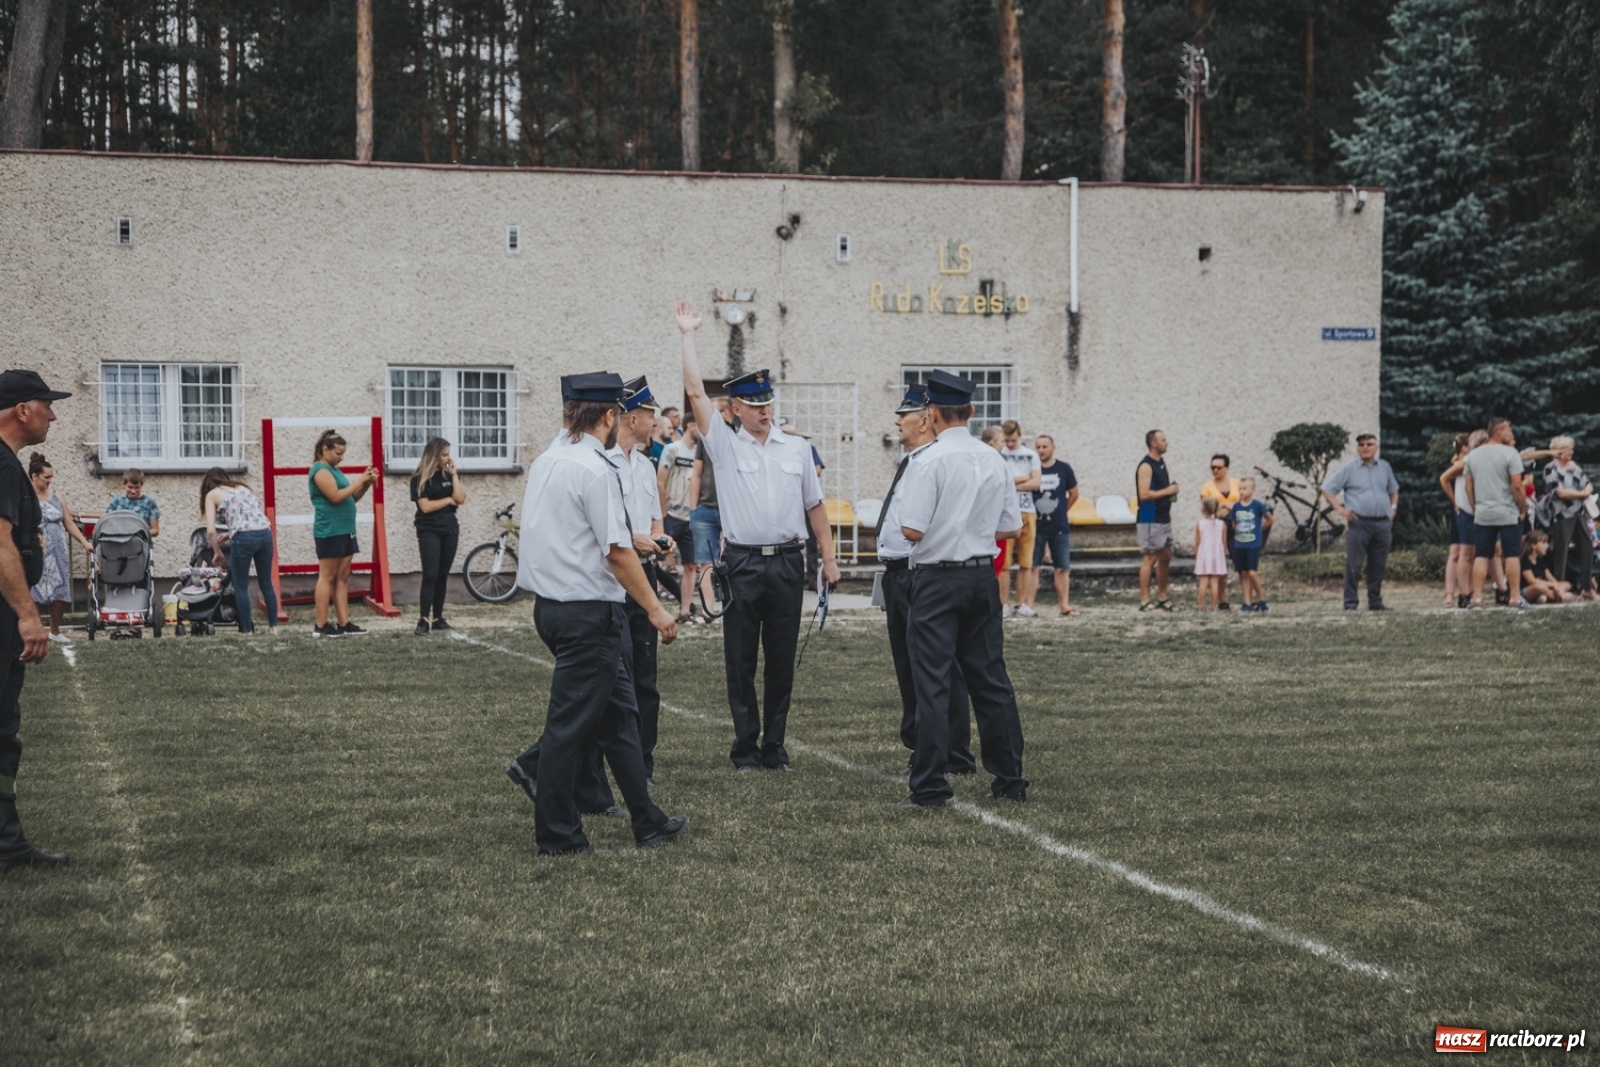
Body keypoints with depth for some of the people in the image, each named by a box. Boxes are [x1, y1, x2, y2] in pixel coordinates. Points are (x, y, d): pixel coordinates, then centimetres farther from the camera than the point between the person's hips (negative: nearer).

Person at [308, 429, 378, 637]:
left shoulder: (333, 469, 19)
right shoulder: (321, 470, -10)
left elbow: (351, 497, 20)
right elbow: (336, 496, -20)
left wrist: (366, 484, 4)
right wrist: (359, 481, -13)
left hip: (344, 531, 9)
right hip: (329, 532, -9)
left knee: (342, 578, 7)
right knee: (327, 578, -7)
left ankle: (344, 623, 7)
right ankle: (321, 626, -5)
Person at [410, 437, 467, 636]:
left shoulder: (448, 474, 9)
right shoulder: (420, 478, -6)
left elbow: (460, 499, -4)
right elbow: (426, 506, -14)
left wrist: (454, 474, -5)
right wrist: (448, 500, -4)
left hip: (450, 529, 5)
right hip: (429, 531, -5)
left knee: (443, 575, 7)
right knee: (430, 575, -12)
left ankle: (438, 619, 12)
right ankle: (423, 620, -13)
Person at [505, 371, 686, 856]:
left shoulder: (544, 463, 10)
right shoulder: (596, 470, -17)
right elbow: (617, 552, -18)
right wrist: (655, 610, -12)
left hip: (553, 602, 9)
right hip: (590, 610, -9)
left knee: (617, 712, 15)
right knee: (572, 721, 0)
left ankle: (647, 822, 22)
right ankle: (557, 834, 8)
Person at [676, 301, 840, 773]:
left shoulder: (797, 448, 10)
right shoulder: (725, 445, 3)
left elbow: (814, 505, 13)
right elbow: (695, 392, -4)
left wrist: (829, 558, 8)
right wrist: (688, 335, -4)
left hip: (787, 561, 2)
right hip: (742, 562, -2)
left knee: (782, 659, 6)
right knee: (740, 661, 2)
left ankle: (774, 746, 14)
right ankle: (745, 747, 10)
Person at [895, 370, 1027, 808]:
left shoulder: (929, 461, -13)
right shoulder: (995, 461, 6)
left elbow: (912, 529, -17)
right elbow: (1011, 529, 9)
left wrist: (939, 530, 5)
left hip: (937, 579, -6)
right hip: (982, 575, 6)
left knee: (932, 683, -3)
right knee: (990, 677, 13)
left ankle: (930, 787, -4)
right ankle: (1009, 779, 18)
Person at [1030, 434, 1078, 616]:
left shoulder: (1064, 468, 1)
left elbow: (1074, 494, 12)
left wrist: (1062, 511, 11)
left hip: (1060, 527, 1)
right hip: (1036, 526, -1)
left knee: (1062, 567, 6)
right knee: (1031, 566, -3)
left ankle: (1064, 605, 12)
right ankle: (1028, 605, -2)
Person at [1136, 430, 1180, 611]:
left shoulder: (1161, 463, 14)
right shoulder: (1146, 466, -15)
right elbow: (1144, 494, -23)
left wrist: (1171, 490, 7)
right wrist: (1167, 491, -16)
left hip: (1164, 518, 9)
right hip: (1150, 520, -9)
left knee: (1166, 557, 12)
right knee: (1149, 558, -7)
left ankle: (1162, 598, 20)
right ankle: (1145, 601, -5)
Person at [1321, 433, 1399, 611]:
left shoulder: (1385, 467, 15)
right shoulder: (1348, 469, 3)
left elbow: (1394, 490, 30)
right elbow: (1327, 489, 4)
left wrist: (1393, 507, 15)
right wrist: (1339, 508, -6)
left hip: (1383, 523, 4)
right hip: (1359, 523, -4)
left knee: (1379, 567, 8)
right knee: (1354, 565, -8)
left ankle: (1375, 602, 16)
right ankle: (1351, 604, -6)